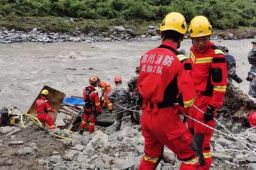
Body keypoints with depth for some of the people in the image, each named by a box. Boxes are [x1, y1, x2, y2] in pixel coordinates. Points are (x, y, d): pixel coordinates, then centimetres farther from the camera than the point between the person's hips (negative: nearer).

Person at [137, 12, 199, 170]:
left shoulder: (147, 55, 1)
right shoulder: (179, 60, -18)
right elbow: (188, 100, -16)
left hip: (146, 115, 7)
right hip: (165, 117, -7)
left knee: (151, 155, 27)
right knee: (191, 157, 9)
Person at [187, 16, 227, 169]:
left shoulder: (216, 56, -17)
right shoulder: (194, 51, 8)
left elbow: (220, 84, -19)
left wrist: (213, 107, -20)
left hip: (206, 101, -8)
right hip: (193, 99, 8)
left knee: (201, 140, -8)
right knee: (192, 133, 18)